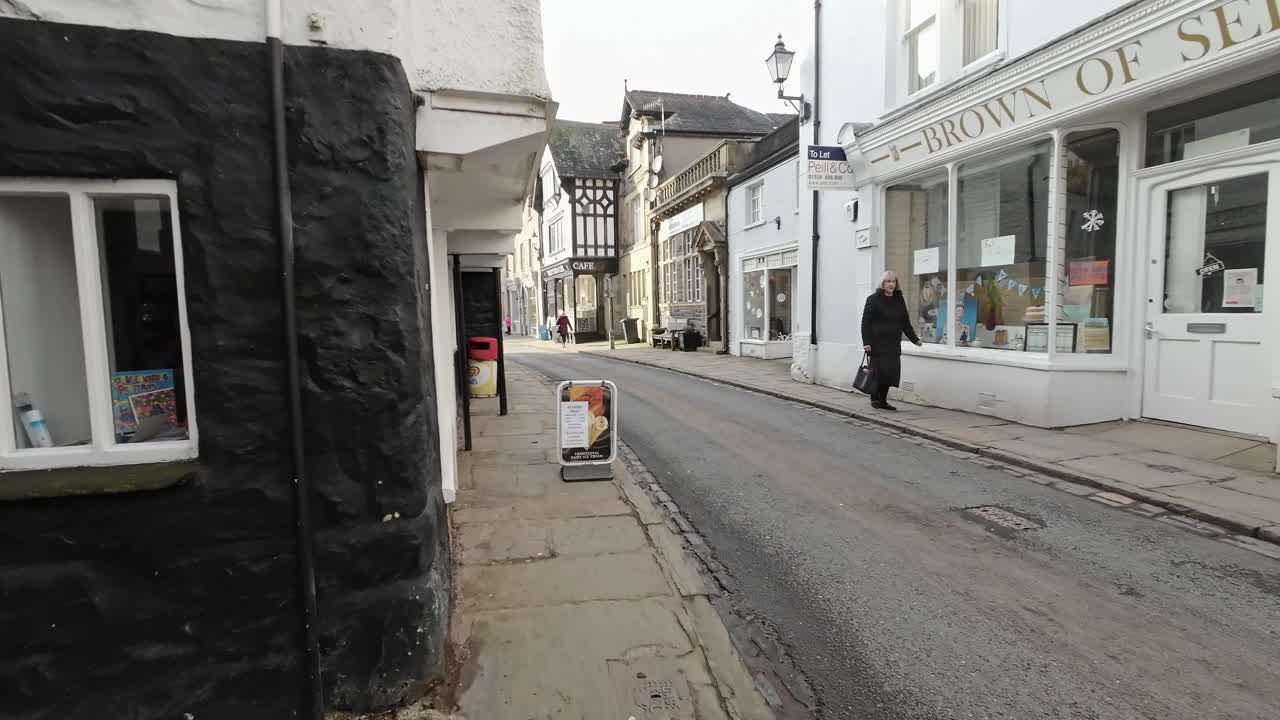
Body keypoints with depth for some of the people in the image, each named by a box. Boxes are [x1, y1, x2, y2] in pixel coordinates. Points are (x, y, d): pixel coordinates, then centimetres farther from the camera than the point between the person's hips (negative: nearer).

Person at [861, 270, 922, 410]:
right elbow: (865, 322, -6)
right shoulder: (873, 299, -1)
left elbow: (905, 323, 19)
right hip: (877, 345, -5)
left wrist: (914, 339, 10)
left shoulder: (899, 301, 15)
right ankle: (875, 399, 11)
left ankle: (883, 401, 13)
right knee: (879, 371, -6)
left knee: (891, 372, 2)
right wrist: (866, 342, -14)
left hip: (893, 345, 5)